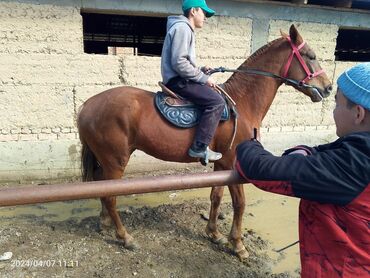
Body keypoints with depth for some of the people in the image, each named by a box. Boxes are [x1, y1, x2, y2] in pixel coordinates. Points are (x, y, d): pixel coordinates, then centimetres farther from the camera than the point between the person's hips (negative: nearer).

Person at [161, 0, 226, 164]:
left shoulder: (185, 29, 23)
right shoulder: (182, 27, -9)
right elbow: (179, 63, -22)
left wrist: (201, 71, 9)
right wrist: (203, 78, -16)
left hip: (180, 80, 11)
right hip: (178, 81, -11)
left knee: (213, 96, 17)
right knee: (217, 101, -20)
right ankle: (199, 147, -18)